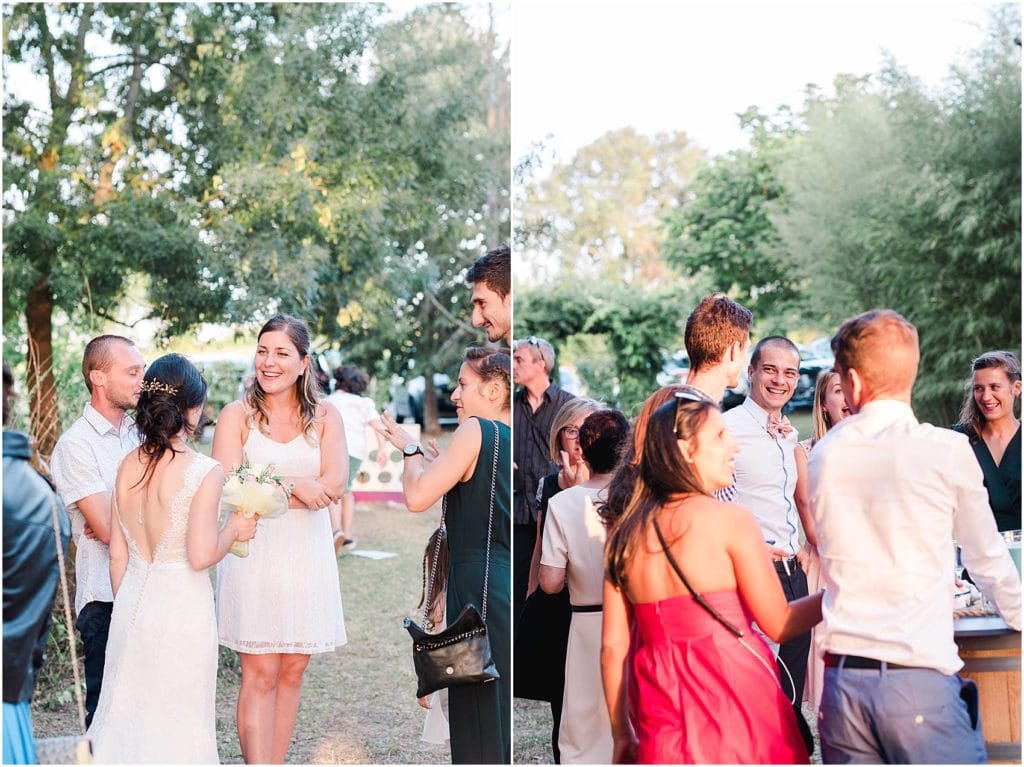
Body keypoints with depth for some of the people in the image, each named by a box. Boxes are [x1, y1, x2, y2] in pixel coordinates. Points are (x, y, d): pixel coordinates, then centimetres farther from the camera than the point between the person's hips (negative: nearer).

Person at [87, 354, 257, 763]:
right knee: (177, 722, 8)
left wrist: (125, 607, 18)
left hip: (132, 604, 5)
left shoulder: (128, 465, 0)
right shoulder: (204, 472, -17)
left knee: (127, 713, 16)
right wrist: (235, 529, -1)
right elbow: (201, 556, -19)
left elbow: (118, 553, 6)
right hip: (182, 606, -5)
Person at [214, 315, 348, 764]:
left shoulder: (324, 418, 6)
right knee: (260, 675, -5)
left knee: (292, 671, 7)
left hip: (306, 555, 3)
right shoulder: (237, 415, 0)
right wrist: (296, 487, -15)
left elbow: (334, 485, -8)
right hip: (253, 554, -3)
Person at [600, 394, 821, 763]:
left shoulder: (625, 535, 5)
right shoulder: (730, 519, -8)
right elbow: (779, 624, -5)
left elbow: (612, 647, 5)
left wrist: (621, 735, 13)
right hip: (734, 696, -5)